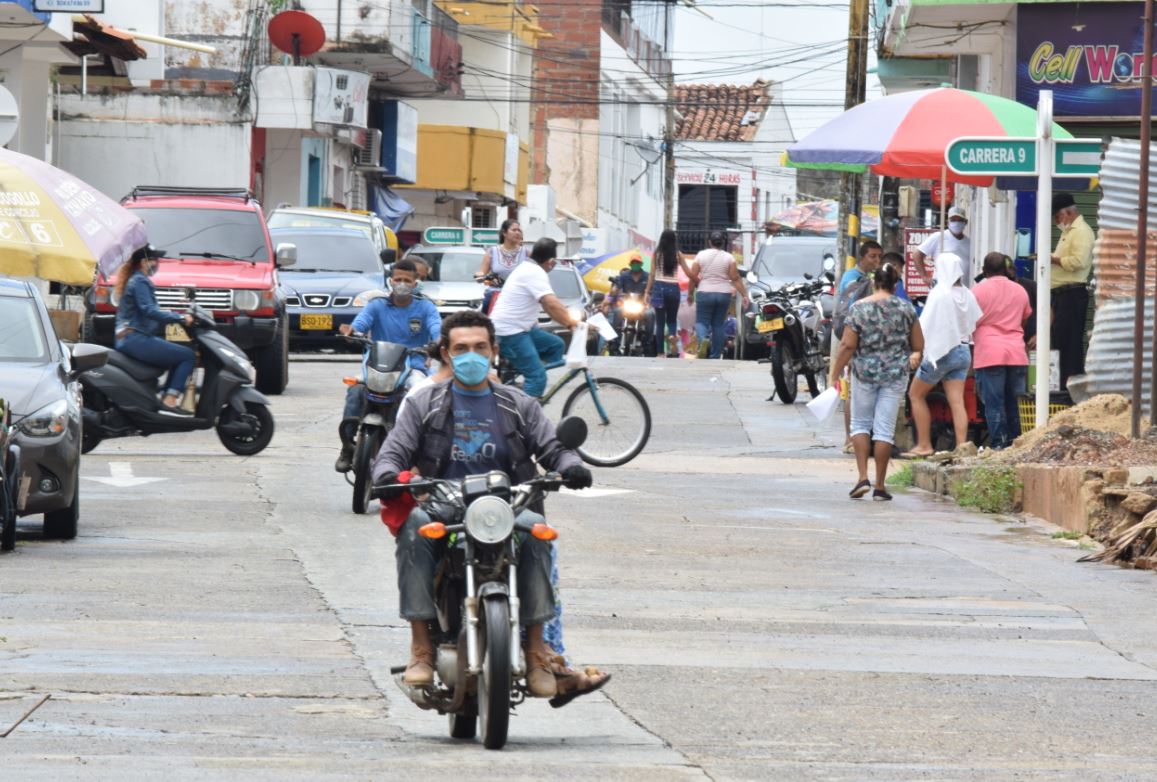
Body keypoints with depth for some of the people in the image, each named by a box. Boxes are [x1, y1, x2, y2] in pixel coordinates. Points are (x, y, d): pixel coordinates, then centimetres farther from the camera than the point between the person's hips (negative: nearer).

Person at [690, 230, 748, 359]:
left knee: (702, 321, 4)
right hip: (724, 294, 1)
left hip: (705, 293, -1)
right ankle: (715, 355, 10)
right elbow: (736, 278, -6)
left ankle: (702, 339, -29)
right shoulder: (729, 257, -1)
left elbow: (692, 275, -4)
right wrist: (744, 295, -4)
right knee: (718, 324, 10)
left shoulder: (702, 255, -1)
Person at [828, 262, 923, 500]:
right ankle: (880, 486, 4)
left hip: (865, 373, -1)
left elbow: (847, 345, -8)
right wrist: (913, 356, 27)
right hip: (896, 374, 1)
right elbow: (918, 344, 5)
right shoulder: (905, 308, -1)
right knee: (885, 427, 4)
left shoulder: (859, 308, -6)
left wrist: (835, 375, -1)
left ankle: (863, 477, 0)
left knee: (861, 424, 14)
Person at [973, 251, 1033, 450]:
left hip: (989, 353, -4)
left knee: (994, 403, -4)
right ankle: (1014, 443, 13)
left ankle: (998, 444, -10)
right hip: (1016, 353, 4)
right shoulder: (1020, 291, 11)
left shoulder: (978, 292, -3)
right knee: (1012, 402, 12)